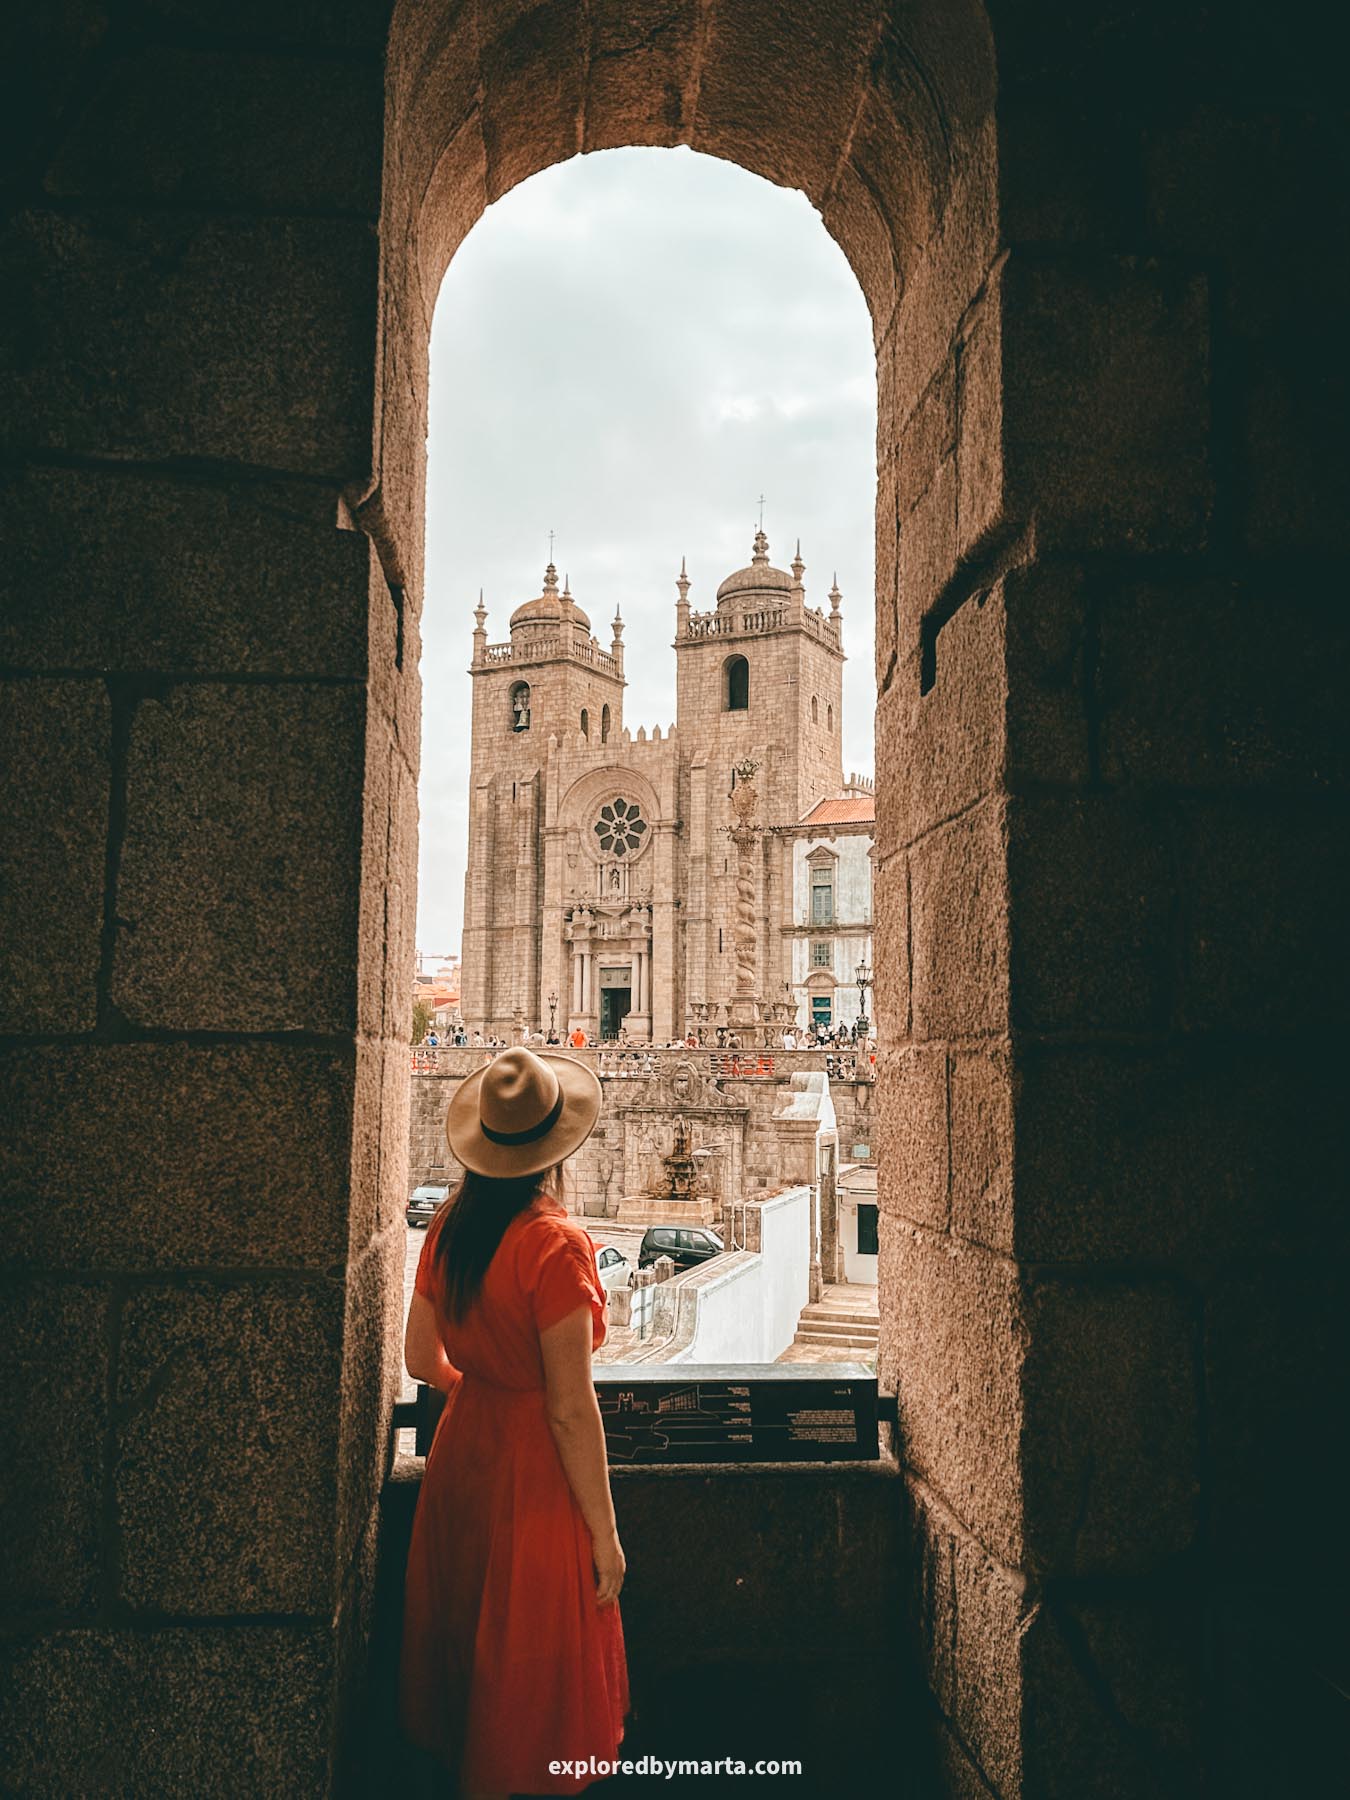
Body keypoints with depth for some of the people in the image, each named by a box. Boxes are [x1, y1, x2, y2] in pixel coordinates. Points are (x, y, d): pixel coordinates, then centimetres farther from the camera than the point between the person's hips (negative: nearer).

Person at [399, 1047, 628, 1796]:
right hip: (532, 1470, -7)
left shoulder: (448, 1226, -3)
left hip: (460, 1450, 7)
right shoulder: (554, 1244, -24)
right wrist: (603, 1531, -11)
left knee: (467, 1636, 23)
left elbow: (421, 1358, 8)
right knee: (529, 1659, 11)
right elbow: (571, 1410, -21)